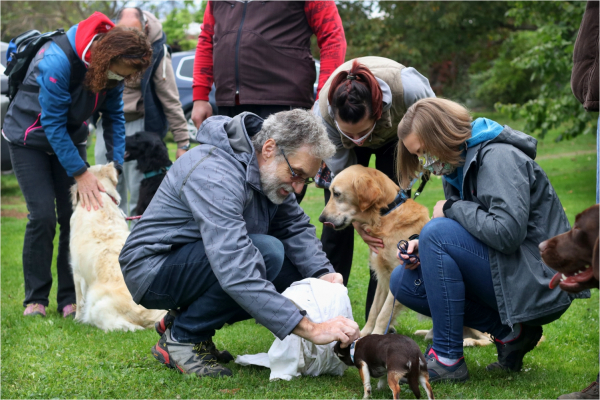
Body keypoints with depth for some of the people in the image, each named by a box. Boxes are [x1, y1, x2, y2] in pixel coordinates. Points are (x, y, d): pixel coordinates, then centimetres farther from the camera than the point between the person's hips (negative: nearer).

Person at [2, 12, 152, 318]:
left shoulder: (113, 68, -15)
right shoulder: (58, 61, -35)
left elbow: (114, 116, -2)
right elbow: (53, 124, -29)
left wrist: (116, 164, -11)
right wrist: (79, 173, -27)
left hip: (69, 136, 5)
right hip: (30, 138, -5)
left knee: (75, 215, -4)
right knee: (43, 215, -13)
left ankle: (70, 299, 2)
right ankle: (35, 299, -1)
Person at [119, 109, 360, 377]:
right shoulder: (216, 176, -31)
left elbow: (296, 227, 6)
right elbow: (237, 274, -40)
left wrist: (322, 275, -15)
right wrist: (311, 329, -43)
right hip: (152, 271, -9)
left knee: (297, 270, -4)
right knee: (265, 253, -29)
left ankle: (185, 319, 7)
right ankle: (182, 338, -11)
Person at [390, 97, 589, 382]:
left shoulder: (499, 157, -15)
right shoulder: (457, 168, 13)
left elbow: (507, 232, -28)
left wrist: (452, 208, -15)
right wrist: (422, 248, -5)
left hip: (540, 282, -10)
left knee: (438, 231, -24)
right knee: (403, 281, 4)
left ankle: (447, 358, -18)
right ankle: (507, 332, 0)